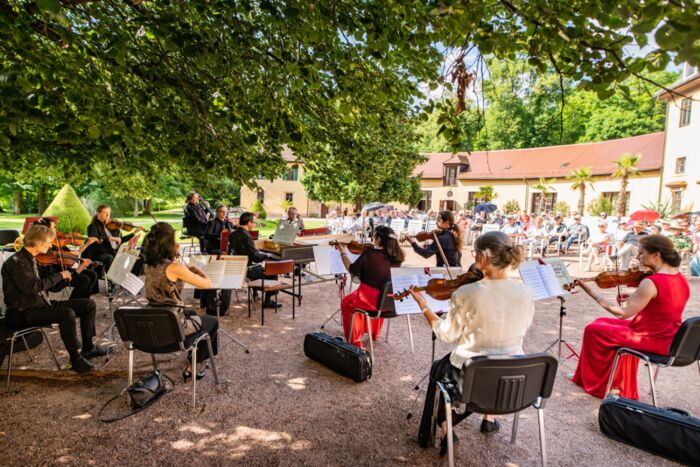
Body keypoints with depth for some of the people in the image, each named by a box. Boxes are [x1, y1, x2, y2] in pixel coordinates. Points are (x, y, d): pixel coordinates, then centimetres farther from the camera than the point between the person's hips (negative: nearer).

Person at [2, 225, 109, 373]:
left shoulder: (33, 260, 12)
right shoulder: (16, 262, -16)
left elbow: (45, 285, 12)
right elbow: (33, 286, -30)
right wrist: (59, 275, -20)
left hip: (42, 304, 9)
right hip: (24, 313, -9)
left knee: (88, 304, 1)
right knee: (67, 313, -33)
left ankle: (88, 348, 12)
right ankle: (76, 359, -20)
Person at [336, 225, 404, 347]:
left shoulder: (369, 254, -17)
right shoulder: (396, 256, -4)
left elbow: (352, 270, -4)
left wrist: (343, 253, 8)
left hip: (371, 299, -5)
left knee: (346, 303, 24)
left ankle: (354, 340, 25)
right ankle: (374, 332, 48)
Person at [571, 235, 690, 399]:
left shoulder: (650, 282, -25)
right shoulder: (681, 279, 3)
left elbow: (622, 313, -23)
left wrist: (591, 292, -19)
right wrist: (632, 297, 3)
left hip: (652, 340, -9)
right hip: (671, 341, 9)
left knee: (593, 330, 6)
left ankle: (594, 382, 25)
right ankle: (622, 387, 33)